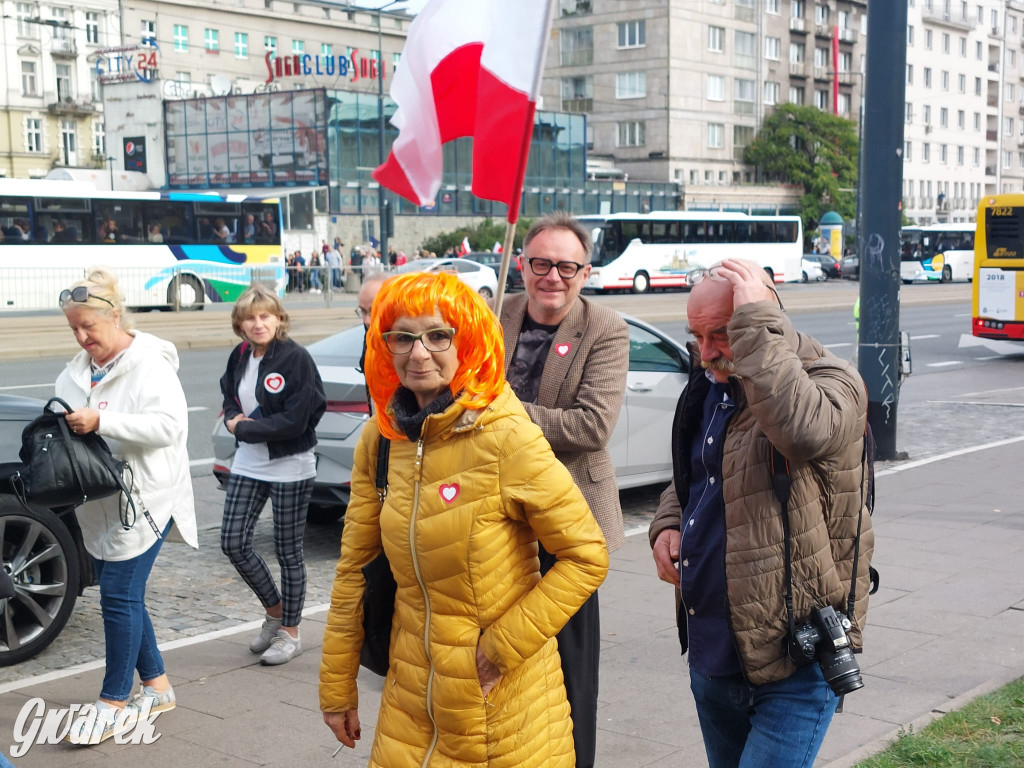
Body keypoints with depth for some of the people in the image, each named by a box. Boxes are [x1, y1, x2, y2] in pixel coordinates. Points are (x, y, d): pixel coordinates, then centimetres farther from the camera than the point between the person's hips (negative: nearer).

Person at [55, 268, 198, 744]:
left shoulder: (149, 364, -13)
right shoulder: (78, 369, 13)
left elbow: (169, 424, -23)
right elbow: (66, 416, 24)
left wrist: (101, 421, -28)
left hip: (143, 500, -8)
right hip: (98, 504, 8)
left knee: (119, 596, -7)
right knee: (123, 595, 12)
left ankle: (112, 703, 3)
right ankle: (157, 686, 25)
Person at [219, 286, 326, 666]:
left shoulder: (296, 359, -16)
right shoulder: (239, 357, 5)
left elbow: (294, 421, -20)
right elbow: (229, 400, 17)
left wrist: (244, 428, -15)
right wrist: (235, 419, -6)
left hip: (289, 467, -6)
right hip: (249, 464, 7)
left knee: (288, 551, 4)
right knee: (233, 541, 3)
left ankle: (290, 632, 19)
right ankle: (275, 609, 26)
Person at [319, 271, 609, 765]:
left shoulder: (506, 436, -16)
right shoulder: (379, 438, 0)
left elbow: (587, 556, -13)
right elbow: (355, 567, 6)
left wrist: (502, 648, -15)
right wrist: (337, 687, 9)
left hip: (502, 704, -4)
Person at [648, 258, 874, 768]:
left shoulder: (831, 382, -13)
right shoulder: (711, 386, 10)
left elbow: (805, 431, -39)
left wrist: (754, 323, -31)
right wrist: (668, 525, 3)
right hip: (710, 651, 8)